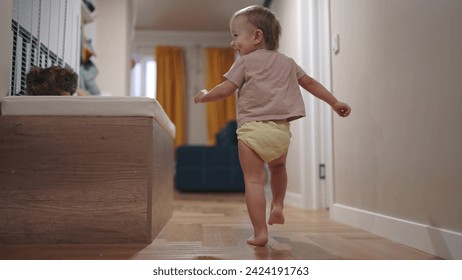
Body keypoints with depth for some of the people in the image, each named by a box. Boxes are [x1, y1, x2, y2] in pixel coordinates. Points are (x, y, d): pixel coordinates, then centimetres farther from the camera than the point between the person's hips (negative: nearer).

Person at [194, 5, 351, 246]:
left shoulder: (245, 61, 5)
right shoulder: (287, 62, 20)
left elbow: (224, 91, 1)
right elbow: (310, 83, 22)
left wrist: (203, 96, 19)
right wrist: (334, 102, 29)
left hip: (253, 129, -5)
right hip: (281, 130, 5)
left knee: (254, 180, -1)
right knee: (278, 167, 33)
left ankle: (260, 233, -2)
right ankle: (277, 206, 26)